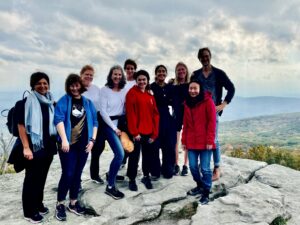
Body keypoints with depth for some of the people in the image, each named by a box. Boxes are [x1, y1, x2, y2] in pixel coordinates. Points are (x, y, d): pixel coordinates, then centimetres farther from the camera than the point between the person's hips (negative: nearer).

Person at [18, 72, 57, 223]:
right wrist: (26, 147, -18)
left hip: (48, 146, 6)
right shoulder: (27, 102, -10)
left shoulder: (51, 103, 8)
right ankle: (29, 212, 19)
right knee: (31, 178, 5)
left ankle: (38, 205, 32)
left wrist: (55, 142, 12)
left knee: (42, 177, 16)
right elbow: (21, 125, -14)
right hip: (34, 147, -6)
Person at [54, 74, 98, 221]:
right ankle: (60, 204, 14)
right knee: (68, 174, -4)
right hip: (68, 144, -4)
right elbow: (58, 119, -14)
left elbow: (94, 122, 11)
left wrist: (92, 139, 2)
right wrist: (64, 140, -24)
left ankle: (73, 203, 25)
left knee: (77, 174, 11)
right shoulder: (64, 101, -2)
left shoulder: (88, 102, 11)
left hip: (83, 145, 4)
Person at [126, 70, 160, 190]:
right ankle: (132, 179, 22)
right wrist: (134, 132, -16)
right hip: (137, 132, -5)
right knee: (134, 156, 6)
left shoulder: (150, 96, 12)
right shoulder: (132, 93, -5)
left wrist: (154, 133, 3)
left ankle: (146, 176, 34)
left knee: (149, 156, 15)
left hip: (149, 132, 5)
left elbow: (155, 115, 10)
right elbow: (130, 114, -12)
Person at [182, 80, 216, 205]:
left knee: (205, 168, 1)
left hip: (204, 142, -5)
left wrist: (210, 141, -13)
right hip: (191, 142, 5)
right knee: (193, 166, 10)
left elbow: (212, 122, -9)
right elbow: (185, 124, 13)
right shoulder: (187, 103, 11)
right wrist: (184, 140, 9)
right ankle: (200, 186, 33)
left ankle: (206, 193, 17)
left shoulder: (208, 101, -5)